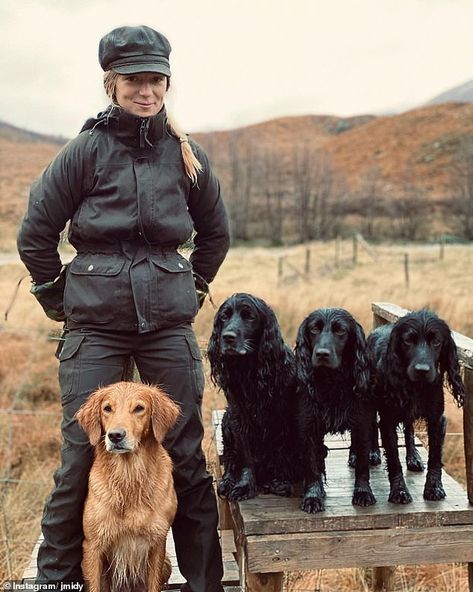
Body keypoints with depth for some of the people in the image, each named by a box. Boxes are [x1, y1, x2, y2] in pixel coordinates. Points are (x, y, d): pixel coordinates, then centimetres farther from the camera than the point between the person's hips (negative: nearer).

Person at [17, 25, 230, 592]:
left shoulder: (186, 154, 5)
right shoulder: (87, 150, -2)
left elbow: (216, 232, 19)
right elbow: (35, 235, 3)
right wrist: (61, 301, 6)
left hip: (169, 322, 2)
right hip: (94, 326, -2)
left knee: (185, 453, 7)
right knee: (82, 451, 3)